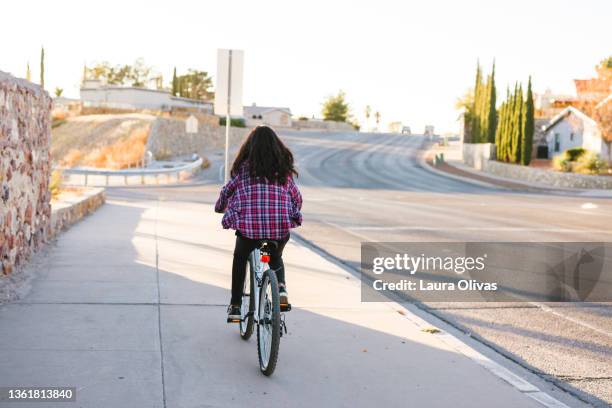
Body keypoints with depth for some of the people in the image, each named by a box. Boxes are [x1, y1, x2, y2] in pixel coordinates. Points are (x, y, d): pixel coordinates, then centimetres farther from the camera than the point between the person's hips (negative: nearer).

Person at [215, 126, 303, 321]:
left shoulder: (244, 166, 5)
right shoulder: (283, 167, 10)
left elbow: (227, 191, 15)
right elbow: (297, 197, 17)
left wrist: (220, 207, 36)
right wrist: (292, 214, 37)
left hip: (249, 225, -1)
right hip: (281, 226, 2)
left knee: (240, 259, 27)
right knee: (276, 258, 31)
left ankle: (235, 306, 25)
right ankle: (281, 285, 2)